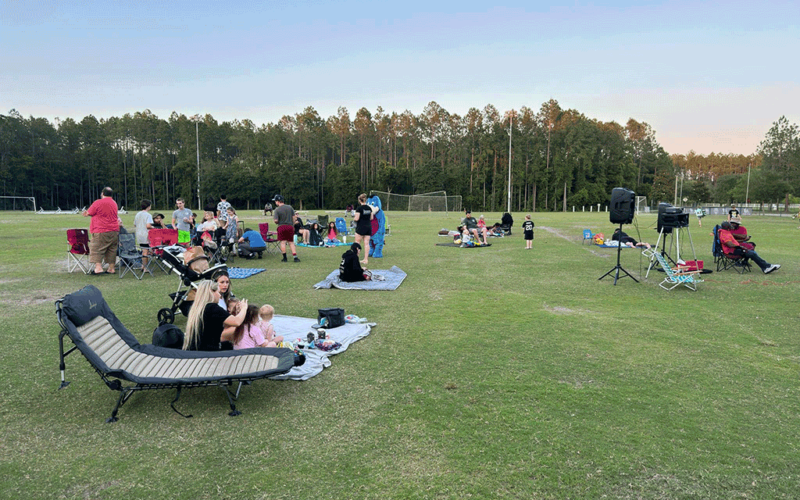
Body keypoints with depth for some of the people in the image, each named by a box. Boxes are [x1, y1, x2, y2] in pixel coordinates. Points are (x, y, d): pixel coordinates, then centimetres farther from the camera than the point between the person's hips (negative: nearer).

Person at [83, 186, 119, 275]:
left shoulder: (98, 203, -8)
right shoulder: (114, 203, 14)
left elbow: (89, 213, 0)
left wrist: (85, 213, 21)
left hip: (101, 231, -6)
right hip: (114, 230, 6)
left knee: (97, 249, -1)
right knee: (112, 250, 8)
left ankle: (98, 267, -10)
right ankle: (111, 268, 10)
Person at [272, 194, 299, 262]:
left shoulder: (277, 210, -8)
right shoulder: (290, 207, 4)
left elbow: (276, 220, -14)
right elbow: (293, 217, 7)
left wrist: (273, 217, 9)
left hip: (281, 227, -3)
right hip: (290, 226, 3)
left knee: (283, 242, 4)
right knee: (291, 242, 7)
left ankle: (285, 258, 5)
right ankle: (295, 257, -1)